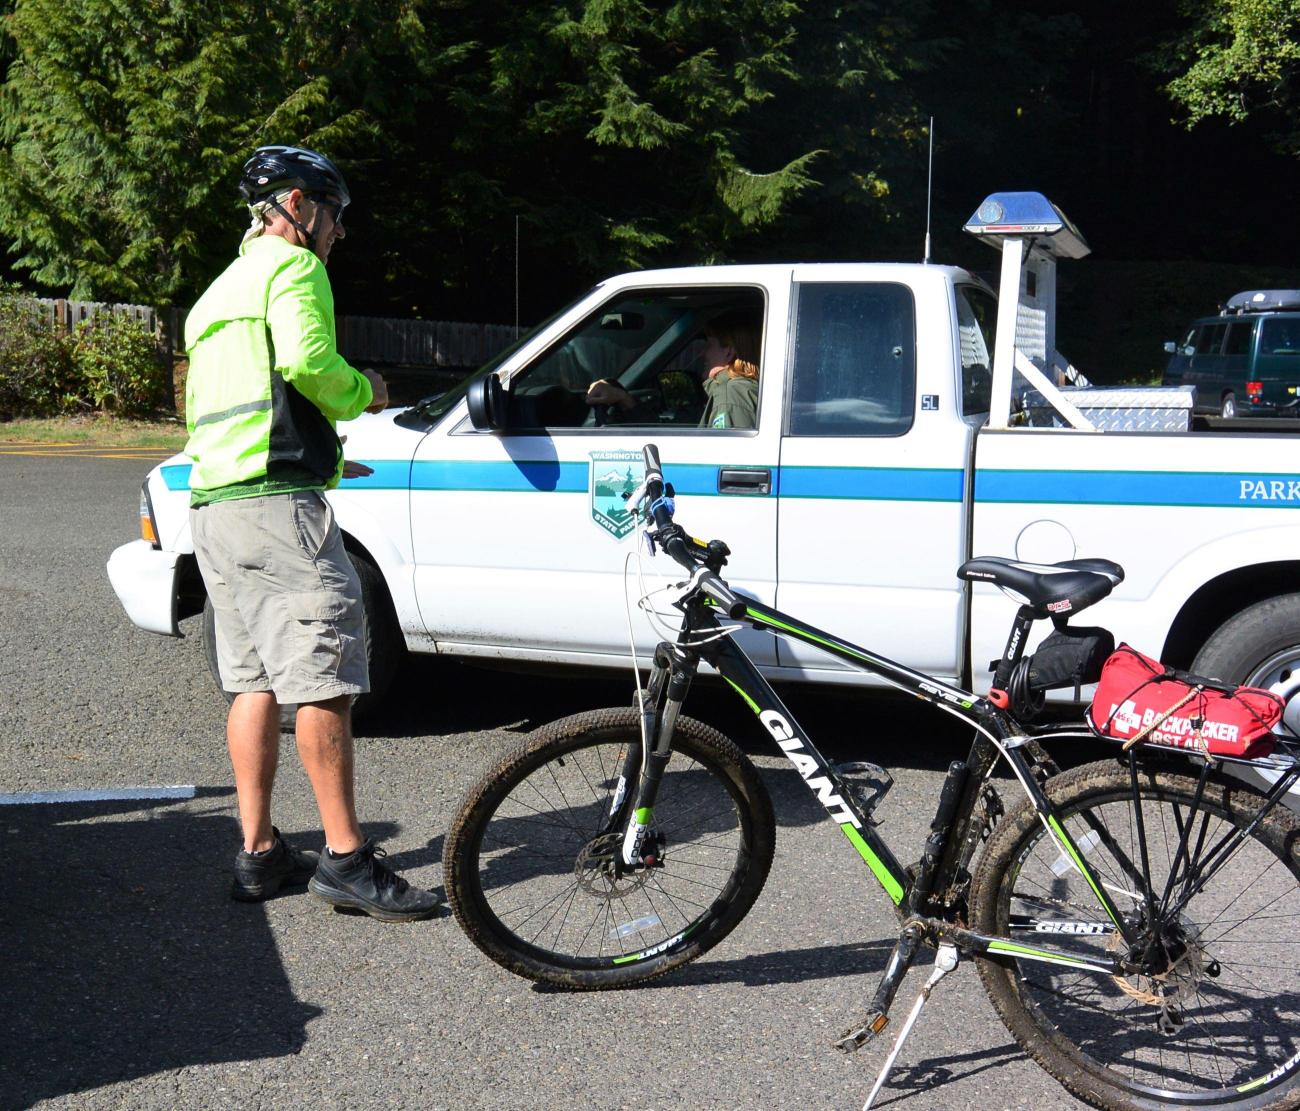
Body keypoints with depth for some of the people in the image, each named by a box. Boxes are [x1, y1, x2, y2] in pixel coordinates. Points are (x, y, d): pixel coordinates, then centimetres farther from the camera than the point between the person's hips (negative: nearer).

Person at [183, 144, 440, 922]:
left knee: (256, 679, 12)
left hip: (214, 504, 10)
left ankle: (259, 853, 16)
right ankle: (346, 859, -3)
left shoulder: (221, 290, 28)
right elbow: (306, 360, -21)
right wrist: (364, 391, -1)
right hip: (278, 504, -10)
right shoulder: (292, 266, -2)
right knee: (323, 681, -7)